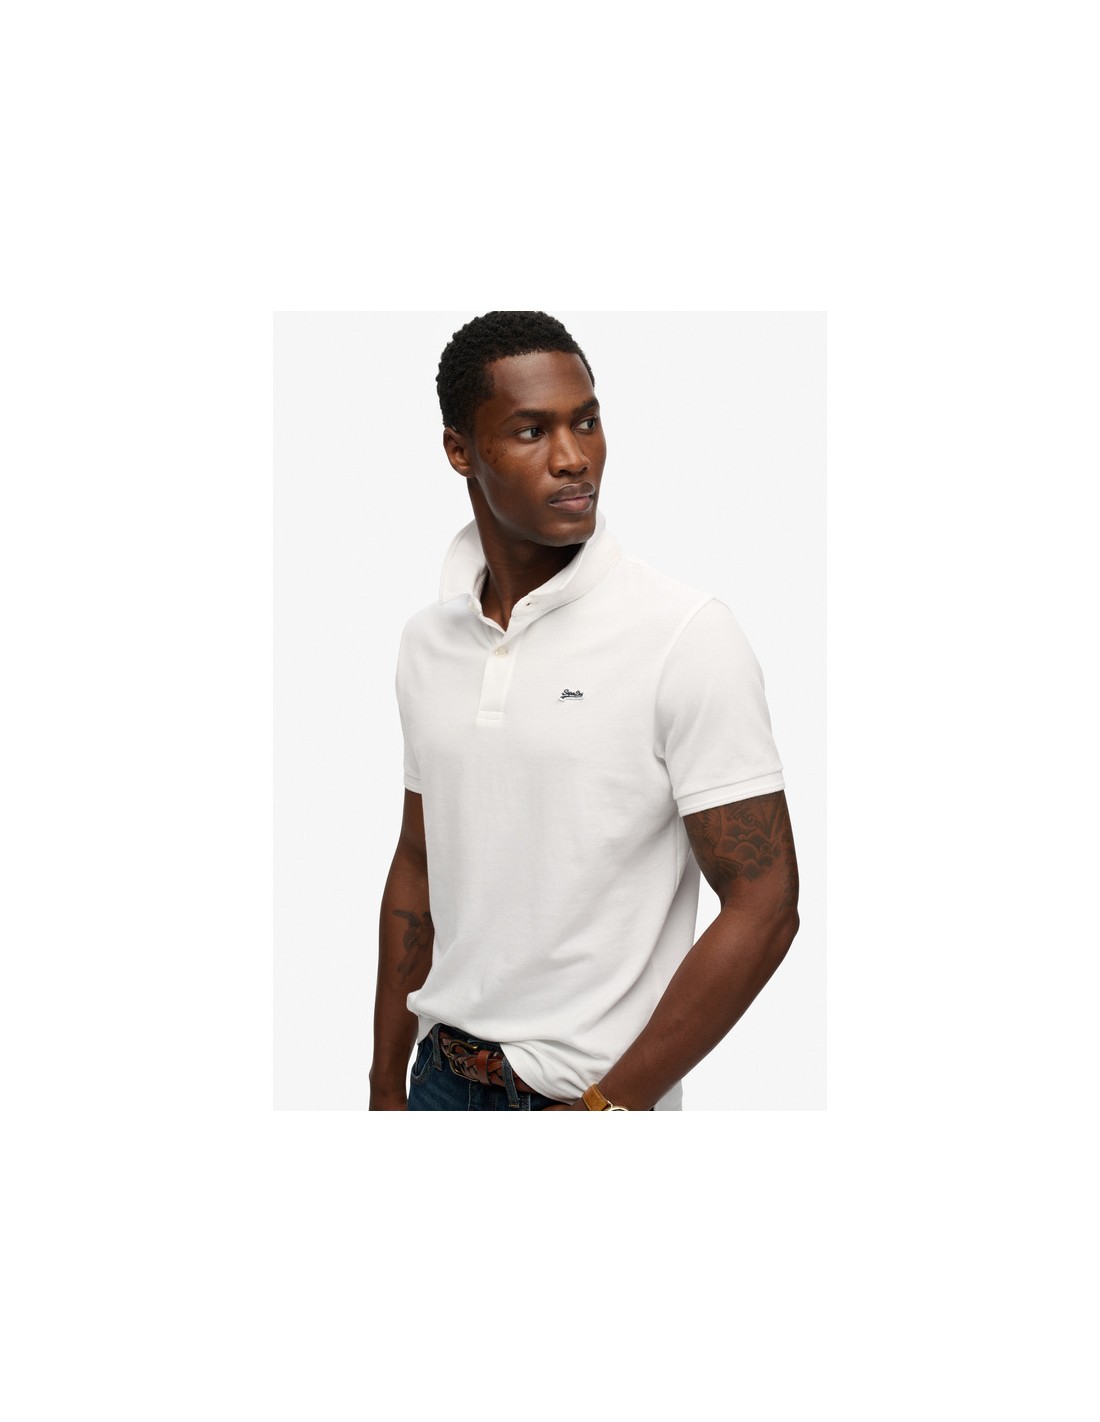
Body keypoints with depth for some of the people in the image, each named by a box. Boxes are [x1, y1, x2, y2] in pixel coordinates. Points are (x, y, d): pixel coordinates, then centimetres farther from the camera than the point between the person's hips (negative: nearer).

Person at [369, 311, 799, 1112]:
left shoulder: (688, 637, -15)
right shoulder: (428, 641, 2)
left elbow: (764, 906, -16)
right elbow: (418, 869, 11)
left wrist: (612, 1104, -15)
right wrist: (386, 1089, 9)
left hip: (588, 1089, -5)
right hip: (442, 1078, 5)